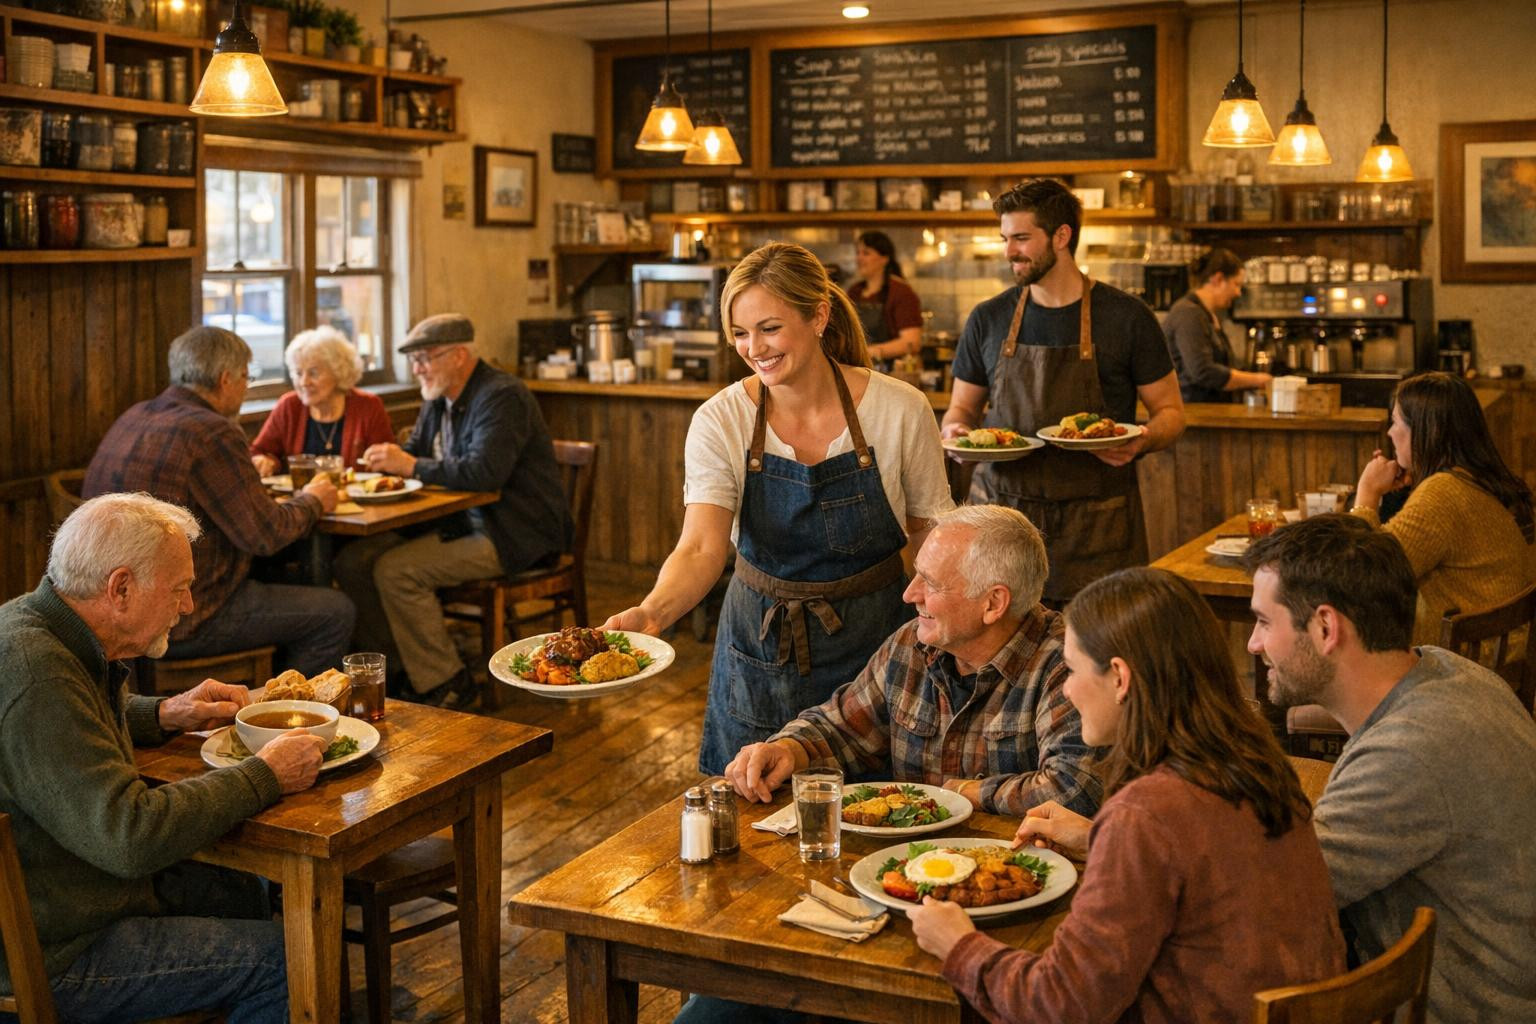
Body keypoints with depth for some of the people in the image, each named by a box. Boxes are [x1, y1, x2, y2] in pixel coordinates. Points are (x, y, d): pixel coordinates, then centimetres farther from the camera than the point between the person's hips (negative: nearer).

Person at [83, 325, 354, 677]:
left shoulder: (134, 417, 10)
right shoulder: (210, 433, -19)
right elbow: (265, 536, -17)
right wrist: (312, 502, 2)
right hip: (178, 625, -10)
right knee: (336, 612, 0)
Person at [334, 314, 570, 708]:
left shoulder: (502, 396, -16)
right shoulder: (438, 398, 13)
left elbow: (483, 471, -30)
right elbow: (415, 452, 22)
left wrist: (412, 466, -20)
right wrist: (390, 458, -3)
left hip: (513, 534, -10)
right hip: (460, 522, 10)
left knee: (395, 570, -24)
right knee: (352, 561, -3)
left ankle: (445, 684, -10)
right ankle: (398, 671, 5)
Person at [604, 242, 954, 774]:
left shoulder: (900, 410, -12)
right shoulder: (719, 421, -12)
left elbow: (934, 536, -1)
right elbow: (701, 548, -22)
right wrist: (652, 611, -41)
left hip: (872, 645, 0)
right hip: (761, 646, 1)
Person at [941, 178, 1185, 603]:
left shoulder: (1126, 316, -1)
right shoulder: (988, 319, 7)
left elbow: (1170, 411, 4)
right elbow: (962, 408, 16)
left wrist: (1141, 441, -17)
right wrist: (955, 430, -7)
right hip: (1000, 518, 2)